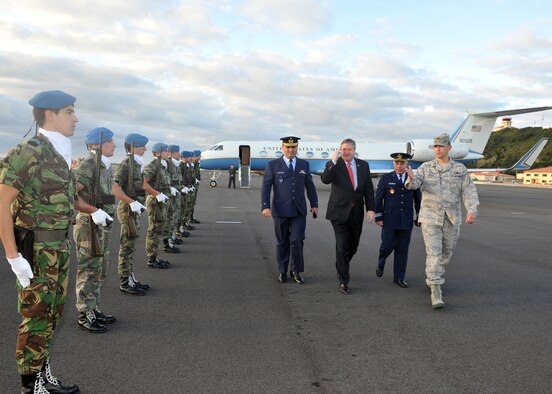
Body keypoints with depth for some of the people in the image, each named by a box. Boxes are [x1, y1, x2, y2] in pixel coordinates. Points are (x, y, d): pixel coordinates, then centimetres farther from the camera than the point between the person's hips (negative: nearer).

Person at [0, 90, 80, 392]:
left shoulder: (59, 155, 9)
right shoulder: (27, 153, -16)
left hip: (58, 249, 8)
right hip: (35, 251, -8)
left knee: (52, 314, 16)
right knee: (36, 318, 2)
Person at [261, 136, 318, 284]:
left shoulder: (304, 164, 8)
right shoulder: (273, 165, -1)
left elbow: (310, 186, 14)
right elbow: (266, 187, -6)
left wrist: (314, 204, 11)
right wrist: (265, 206, -16)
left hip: (299, 211, 1)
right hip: (280, 210, -1)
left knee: (297, 241, -7)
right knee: (282, 242, 7)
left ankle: (296, 271, 9)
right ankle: (282, 271, 22)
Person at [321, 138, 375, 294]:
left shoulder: (363, 165, 7)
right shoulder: (334, 164, -3)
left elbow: (368, 188, 7)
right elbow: (325, 179, -22)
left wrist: (370, 208, -1)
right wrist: (334, 161, -27)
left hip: (357, 212, 4)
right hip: (339, 211, -4)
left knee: (353, 245, 14)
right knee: (342, 246, -5)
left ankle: (341, 267, 41)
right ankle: (343, 281, 3)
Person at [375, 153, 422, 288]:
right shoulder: (386, 178, 0)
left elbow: (418, 199, 11)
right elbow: (378, 198, 1)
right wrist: (378, 217, -3)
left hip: (406, 221, 2)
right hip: (389, 221, -2)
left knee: (402, 250, 5)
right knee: (387, 246, -2)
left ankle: (399, 278, 14)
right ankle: (380, 264, 31)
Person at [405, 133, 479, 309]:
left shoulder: (460, 169, 4)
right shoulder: (425, 168, 1)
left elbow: (469, 191, -4)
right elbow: (414, 184, -15)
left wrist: (472, 210, -21)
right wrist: (411, 178, -40)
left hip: (452, 219, 2)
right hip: (430, 217, -2)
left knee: (446, 253, 14)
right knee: (434, 253, -11)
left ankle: (433, 277, 40)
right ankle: (436, 292, -10)